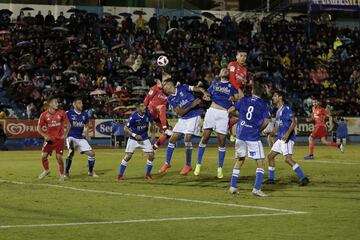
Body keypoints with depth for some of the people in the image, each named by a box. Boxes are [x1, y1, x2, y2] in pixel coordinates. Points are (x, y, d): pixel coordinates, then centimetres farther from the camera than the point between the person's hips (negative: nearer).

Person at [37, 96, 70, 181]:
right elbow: (39, 128, 0)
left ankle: (62, 174, 12)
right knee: (44, 156, -5)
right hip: (49, 138, 1)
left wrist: (65, 134, -4)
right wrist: (44, 136, -15)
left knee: (59, 157, -6)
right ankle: (46, 171, 22)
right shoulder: (44, 115, -8)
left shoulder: (61, 113, -6)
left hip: (59, 138, -1)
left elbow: (67, 124, 6)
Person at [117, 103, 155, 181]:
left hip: (144, 138, 4)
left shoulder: (148, 114, -12)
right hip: (133, 139, -4)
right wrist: (135, 135, -25)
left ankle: (148, 174, 12)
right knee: (128, 156, -11)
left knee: (151, 155, -6)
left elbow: (152, 123, 9)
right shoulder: (133, 116, -23)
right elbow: (125, 128, -15)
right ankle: (120, 175, 3)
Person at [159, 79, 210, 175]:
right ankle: (167, 163, 19)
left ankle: (188, 165, -3)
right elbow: (180, 112, -6)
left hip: (194, 116, -5)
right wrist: (191, 106, -19)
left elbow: (198, 89, -7)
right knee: (172, 139, 2)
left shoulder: (182, 88, -5)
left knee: (187, 138, -16)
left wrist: (205, 93, -29)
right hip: (183, 119, 5)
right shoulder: (170, 99, 2)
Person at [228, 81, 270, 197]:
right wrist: (259, 130, 9)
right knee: (260, 163, 2)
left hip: (240, 135, 4)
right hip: (253, 136, -4)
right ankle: (257, 188, -10)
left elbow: (231, 109, 6)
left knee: (239, 161, 17)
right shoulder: (263, 104, -1)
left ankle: (233, 186, 12)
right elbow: (266, 121, -7)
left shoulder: (244, 100, 6)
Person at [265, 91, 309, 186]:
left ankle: (303, 178, -20)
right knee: (270, 156, 14)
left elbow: (294, 122, -20)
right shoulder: (278, 110, 17)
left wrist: (288, 133, -30)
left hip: (287, 138, -10)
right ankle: (271, 178, 24)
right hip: (280, 138, 10)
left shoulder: (286, 108, -12)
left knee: (288, 158, -20)